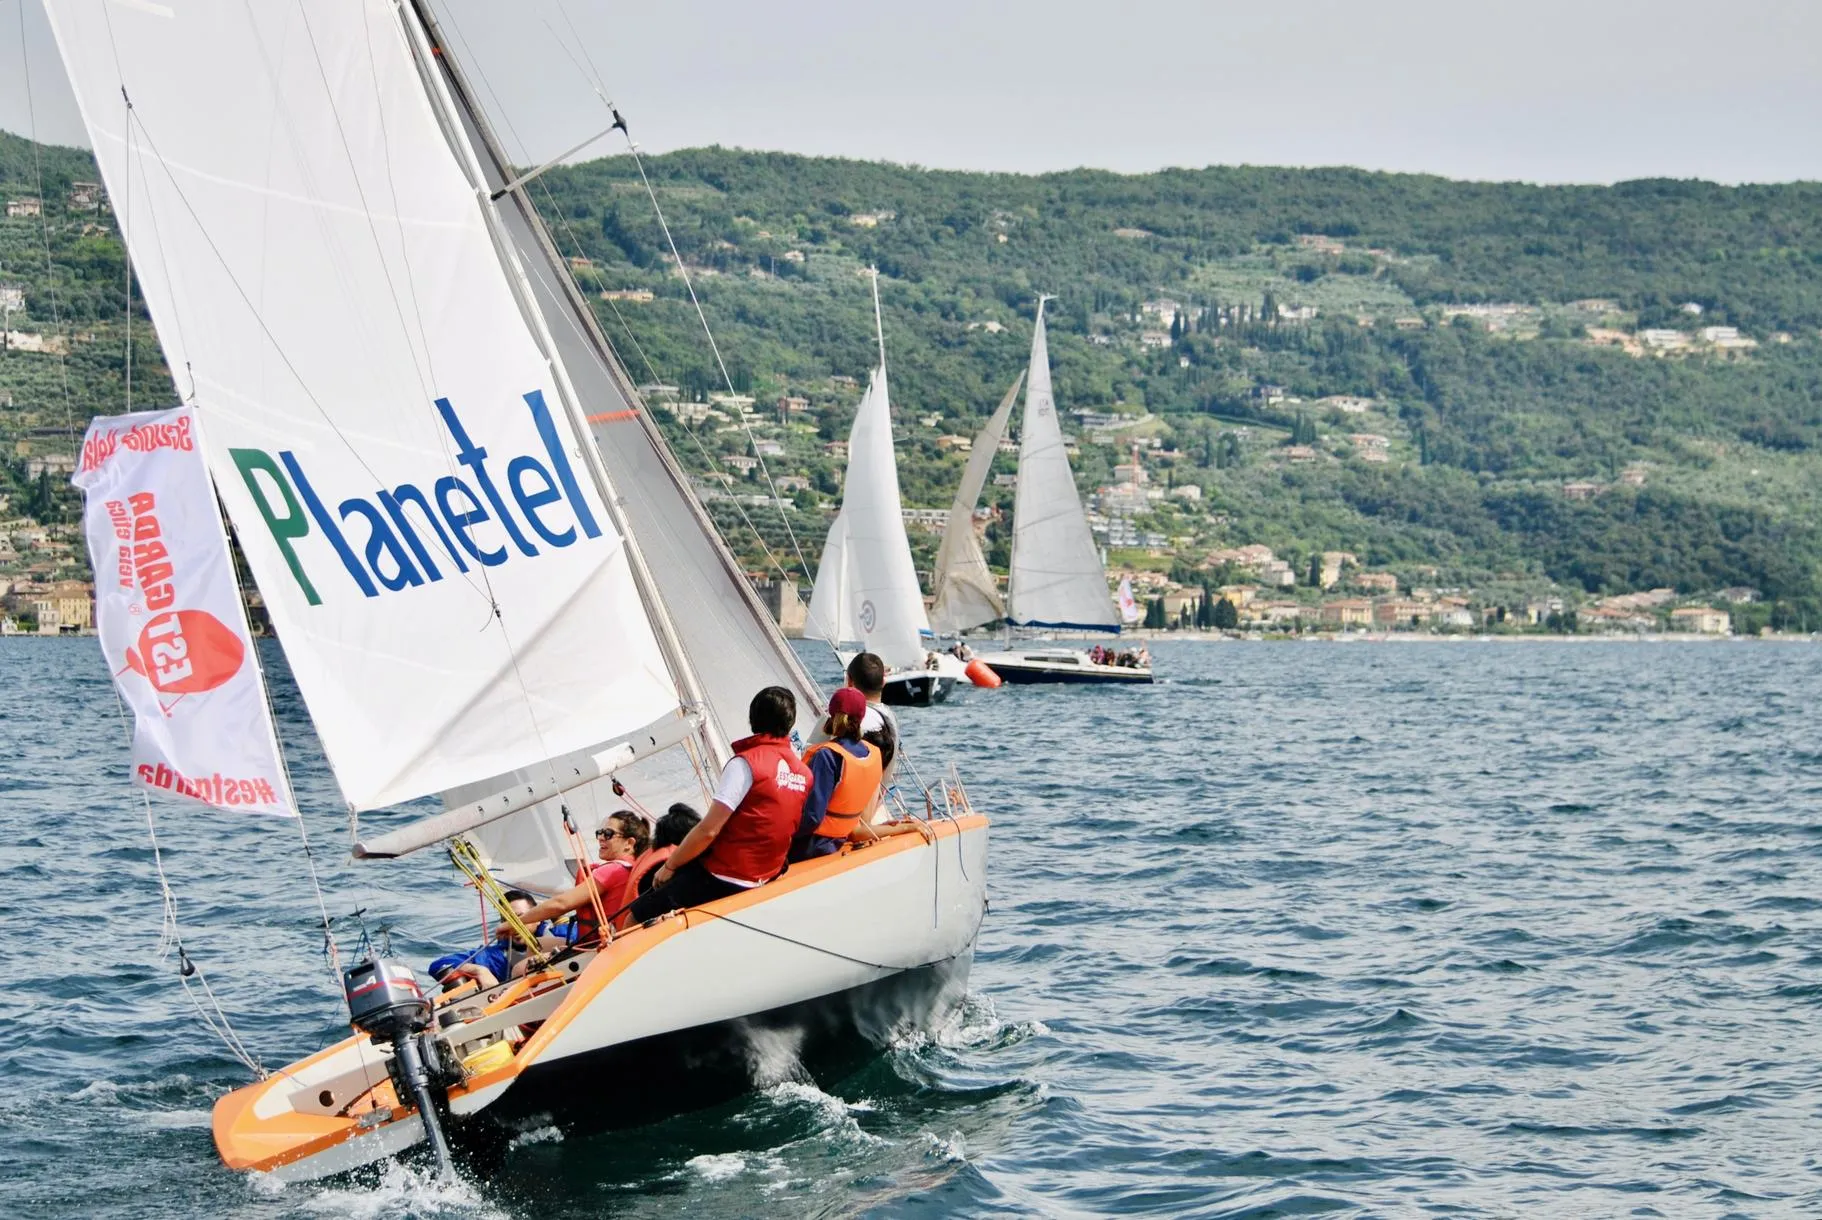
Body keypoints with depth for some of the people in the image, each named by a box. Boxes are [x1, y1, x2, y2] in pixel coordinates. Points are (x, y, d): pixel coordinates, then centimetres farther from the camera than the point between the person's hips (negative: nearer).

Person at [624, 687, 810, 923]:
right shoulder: (804, 773, 3)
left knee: (636, 917, -3)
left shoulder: (747, 762, -17)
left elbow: (708, 830, -20)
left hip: (722, 879, -8)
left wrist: (669, 866, -6)